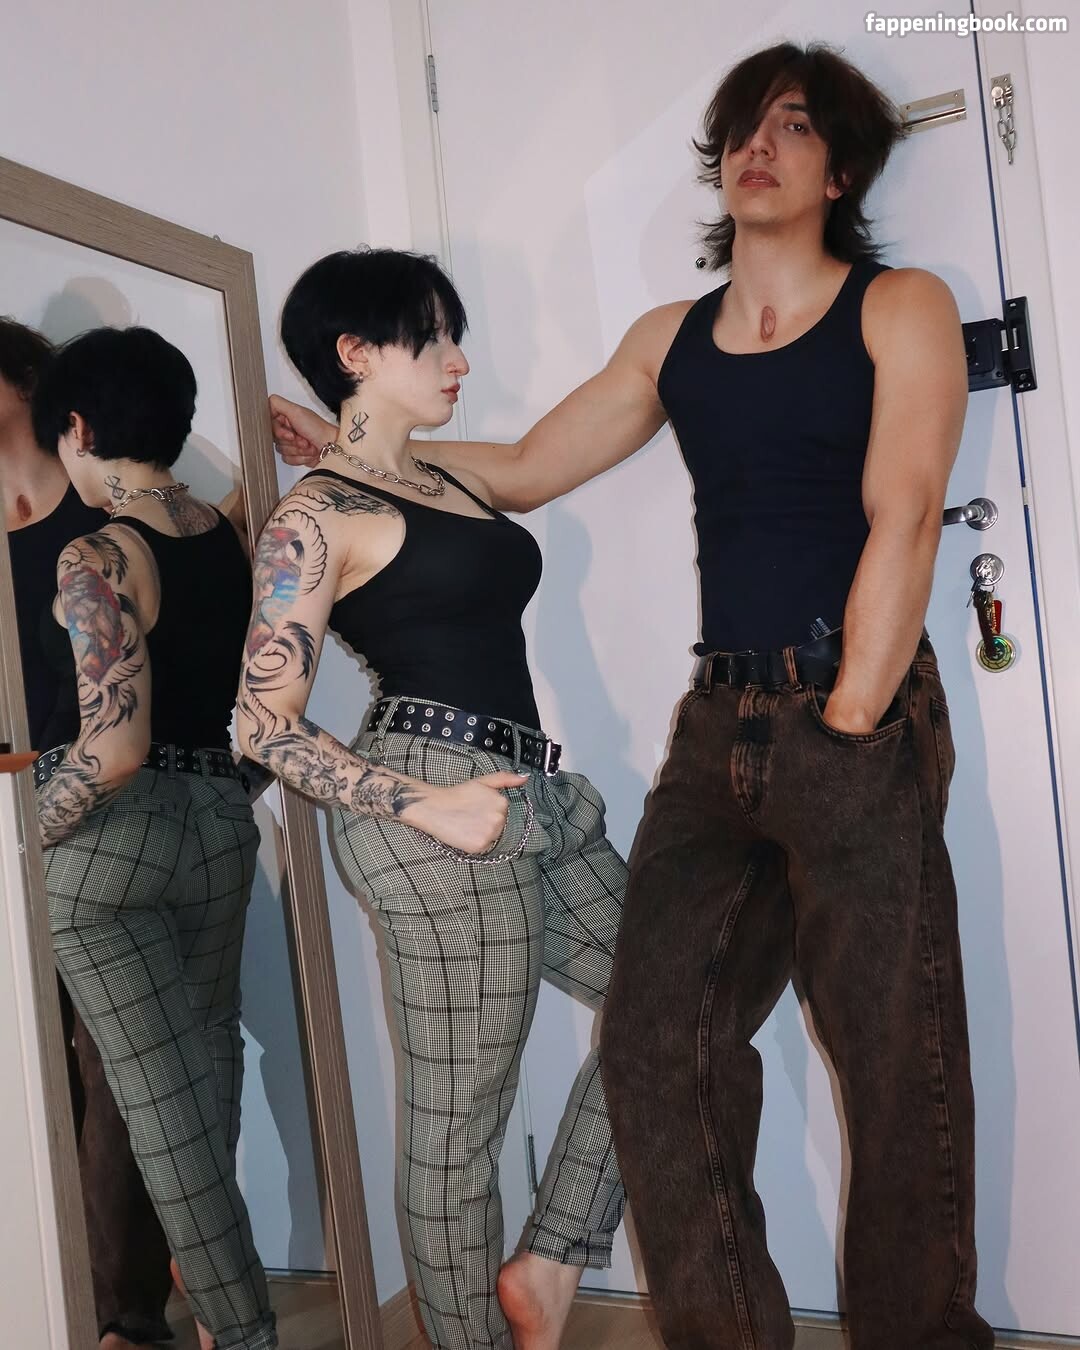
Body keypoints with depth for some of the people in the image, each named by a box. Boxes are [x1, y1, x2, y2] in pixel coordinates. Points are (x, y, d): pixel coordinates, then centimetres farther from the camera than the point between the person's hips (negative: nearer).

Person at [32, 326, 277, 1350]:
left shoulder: (97, 557, -18)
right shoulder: (228, 538, 2)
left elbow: (114, 747, -23)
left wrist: (31, 836, -12)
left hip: (111, 834, -7)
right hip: (219, 816, 7)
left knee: (160, 1092, 5)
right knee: (207, 1054, 24)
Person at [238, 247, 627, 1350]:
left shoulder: (448, 484, 20)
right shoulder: (315, 516, -5)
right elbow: (265, 724, -10)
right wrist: (428, 807, -18)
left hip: (525, 794, 9)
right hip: (437, 809, -9)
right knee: (456, 1126, 1)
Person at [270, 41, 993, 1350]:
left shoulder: (901, 308, 5)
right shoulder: (670, 337, 18)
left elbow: (901, 522, -7)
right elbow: (519, 471, 21)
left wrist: (846, 728, -13)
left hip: (861, 725, -4)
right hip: (719, 724, 4)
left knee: (895, 1062, 0)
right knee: (657, 1042, -1)